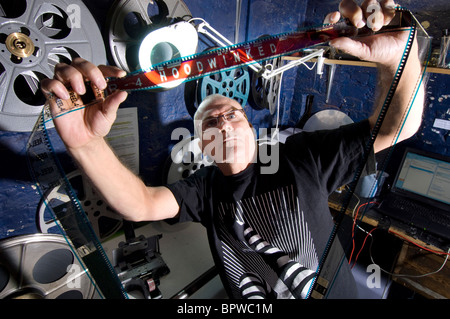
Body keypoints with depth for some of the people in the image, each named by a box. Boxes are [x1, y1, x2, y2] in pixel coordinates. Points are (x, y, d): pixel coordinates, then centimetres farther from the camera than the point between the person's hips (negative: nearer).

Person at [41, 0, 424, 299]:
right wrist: (86, 142, -40)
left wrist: (399, 55, -37)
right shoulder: (205, 188, -9)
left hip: (332, 293, 0)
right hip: (248, 301, 1)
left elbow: (395, 127, -18)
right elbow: (140, 204, -24)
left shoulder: (300, 156, -14)